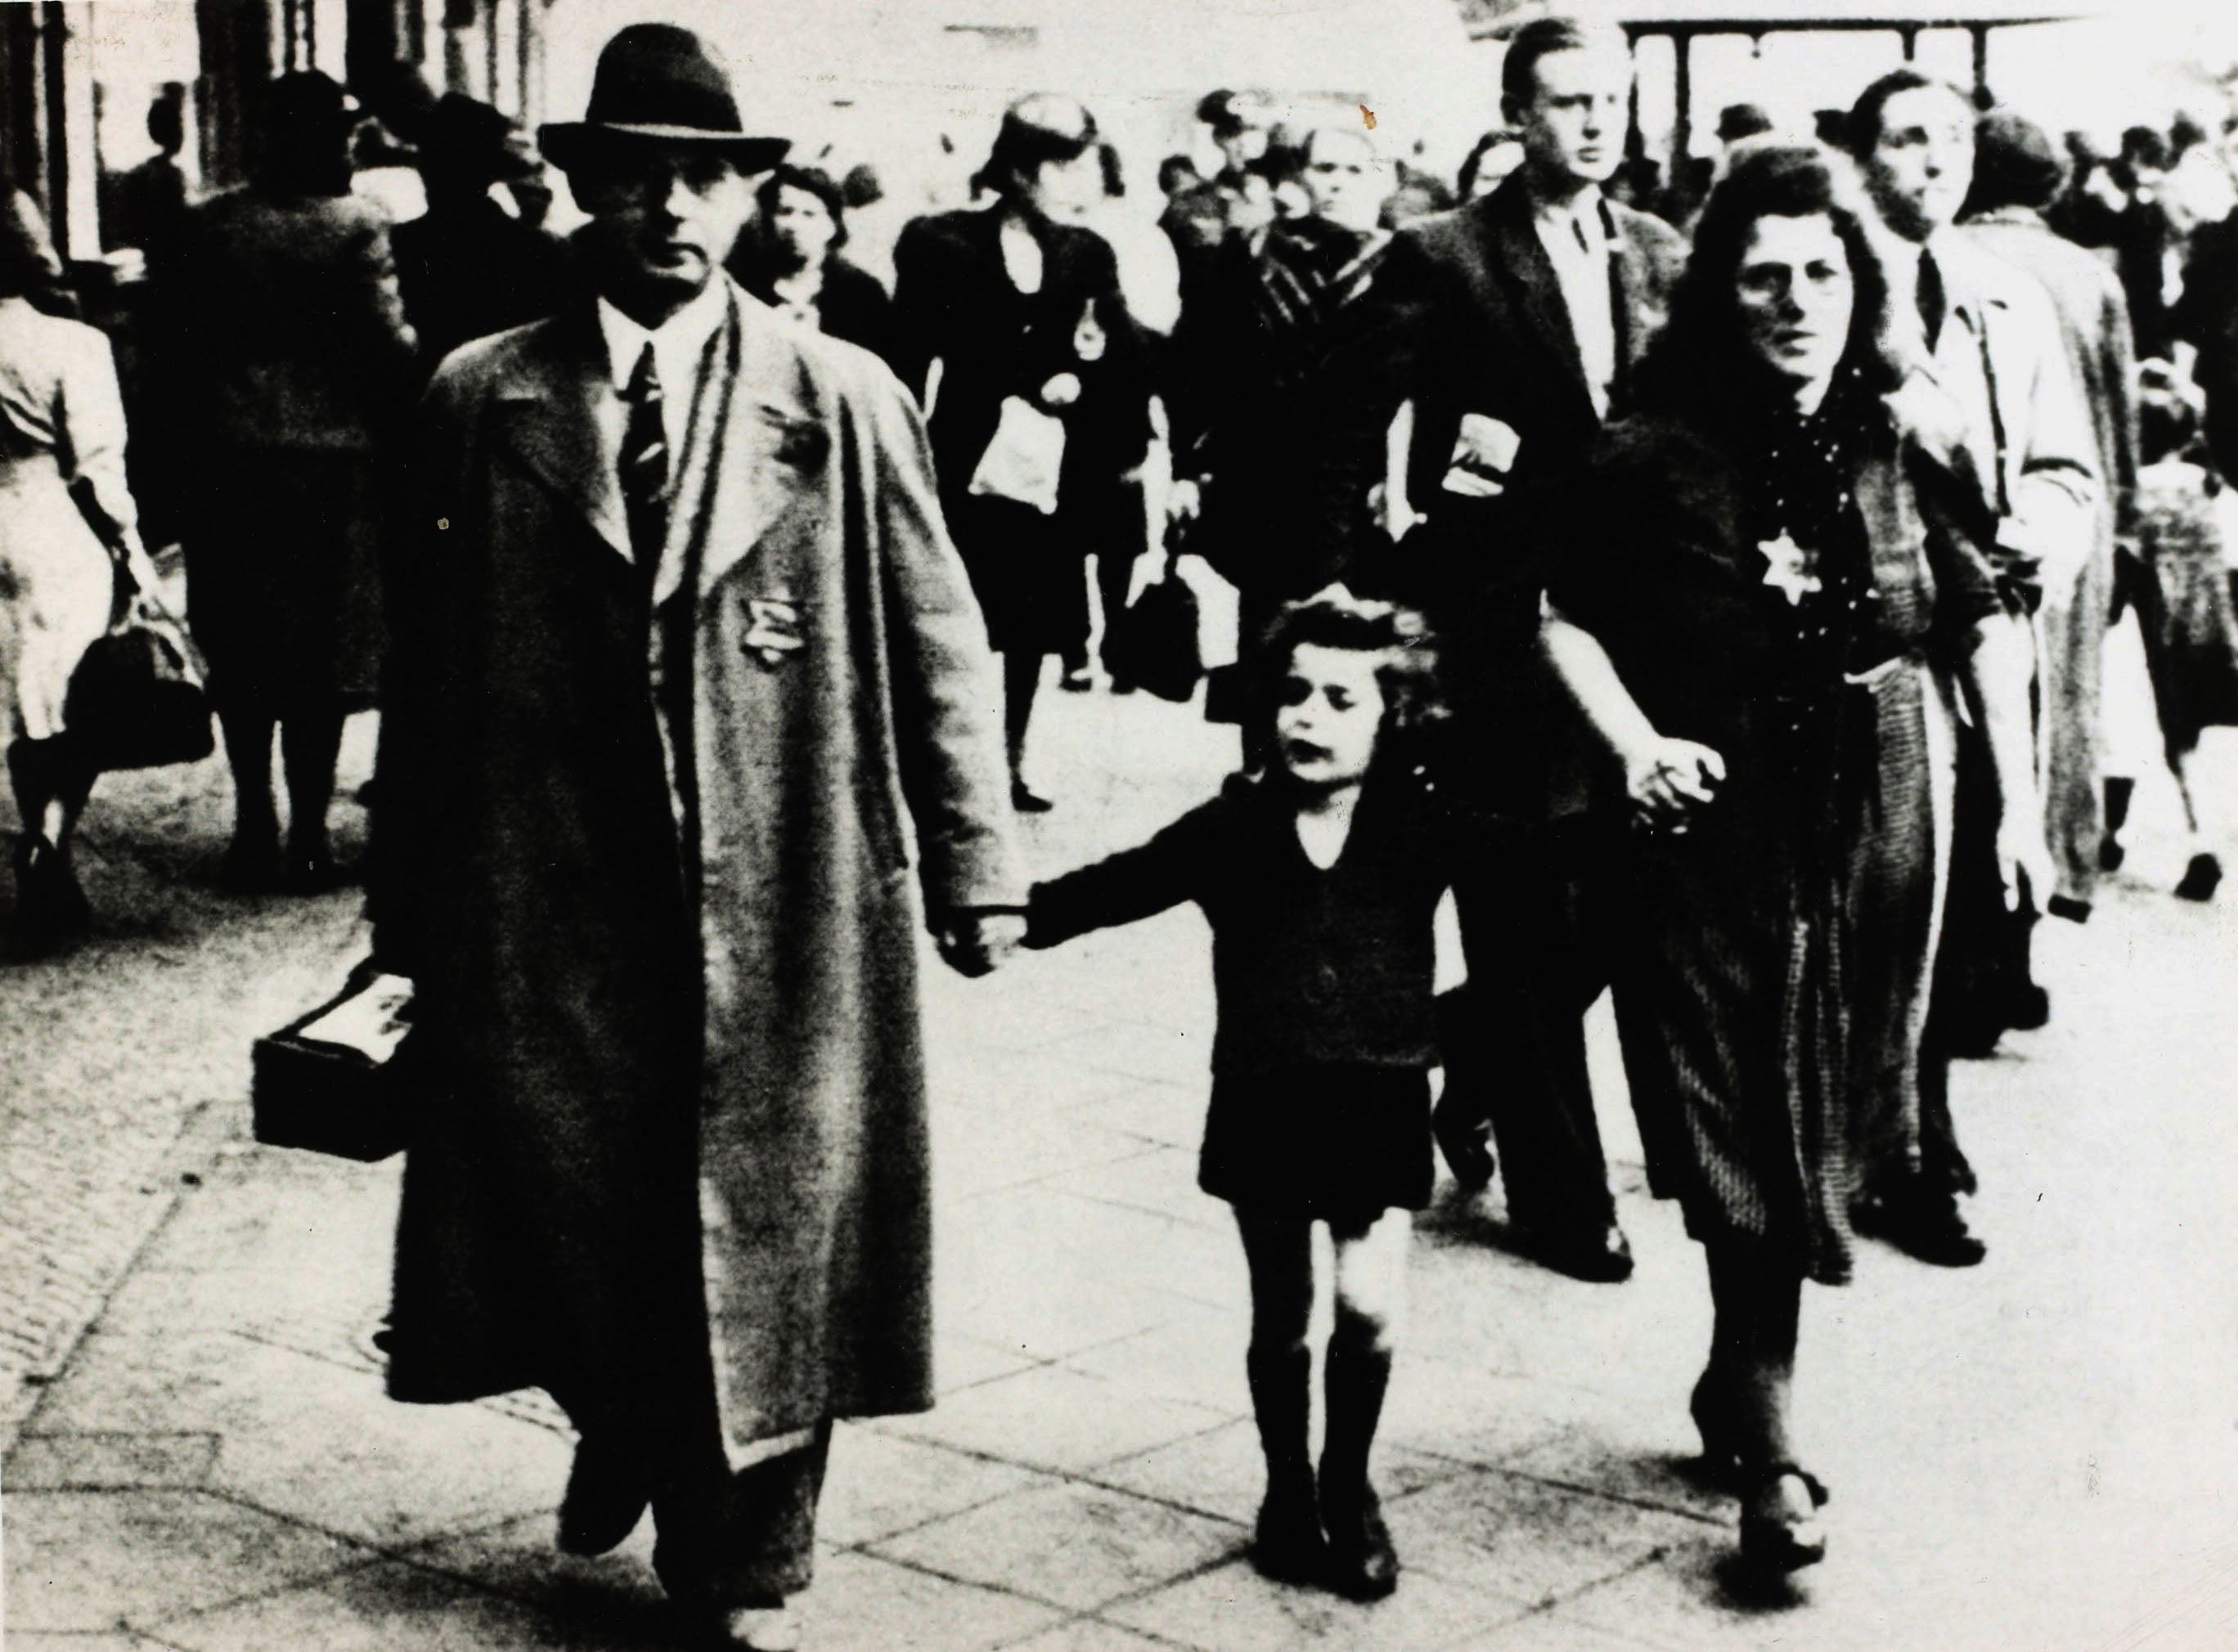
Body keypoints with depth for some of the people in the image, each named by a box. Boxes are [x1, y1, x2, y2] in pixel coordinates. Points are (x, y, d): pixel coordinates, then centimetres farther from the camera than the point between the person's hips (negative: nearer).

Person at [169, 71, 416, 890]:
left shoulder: (211, 224, 1)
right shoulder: (357, 224, -9)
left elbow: (184, 340, 3)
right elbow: (386, 344, -13)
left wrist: (189, 446, 10)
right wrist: (397, 422, 4)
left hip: (230, 461, 3)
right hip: (332, 457, -2)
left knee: (242, 653, 11)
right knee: (322, 654, 5)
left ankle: (255, 829, 15)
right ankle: (309, 836, 8)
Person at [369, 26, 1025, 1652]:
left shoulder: (844, 401, -1)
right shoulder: (486, 401, 2)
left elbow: (938, 647, 0)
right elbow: (432, 665, 3)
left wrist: (976, 869, -4)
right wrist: (411, 902, 3)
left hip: (785, 907, -1)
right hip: (551, 906, 1)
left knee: (768, 1231, 8)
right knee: (579, 1215, 12)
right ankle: (621, 1431, 44)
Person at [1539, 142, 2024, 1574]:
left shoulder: (1909, 448, -1)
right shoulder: (1660, 458, -8)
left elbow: (1981, 622, 10)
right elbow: (1569, 616, 3)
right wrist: (1636, 743, -11)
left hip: (1871, 836, 3)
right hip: (1713, 832, -3)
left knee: (1813, 1130, 11)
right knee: (1745, 1144, -3)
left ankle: (1738, 1391, 30)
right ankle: (1771, 1446, 3)